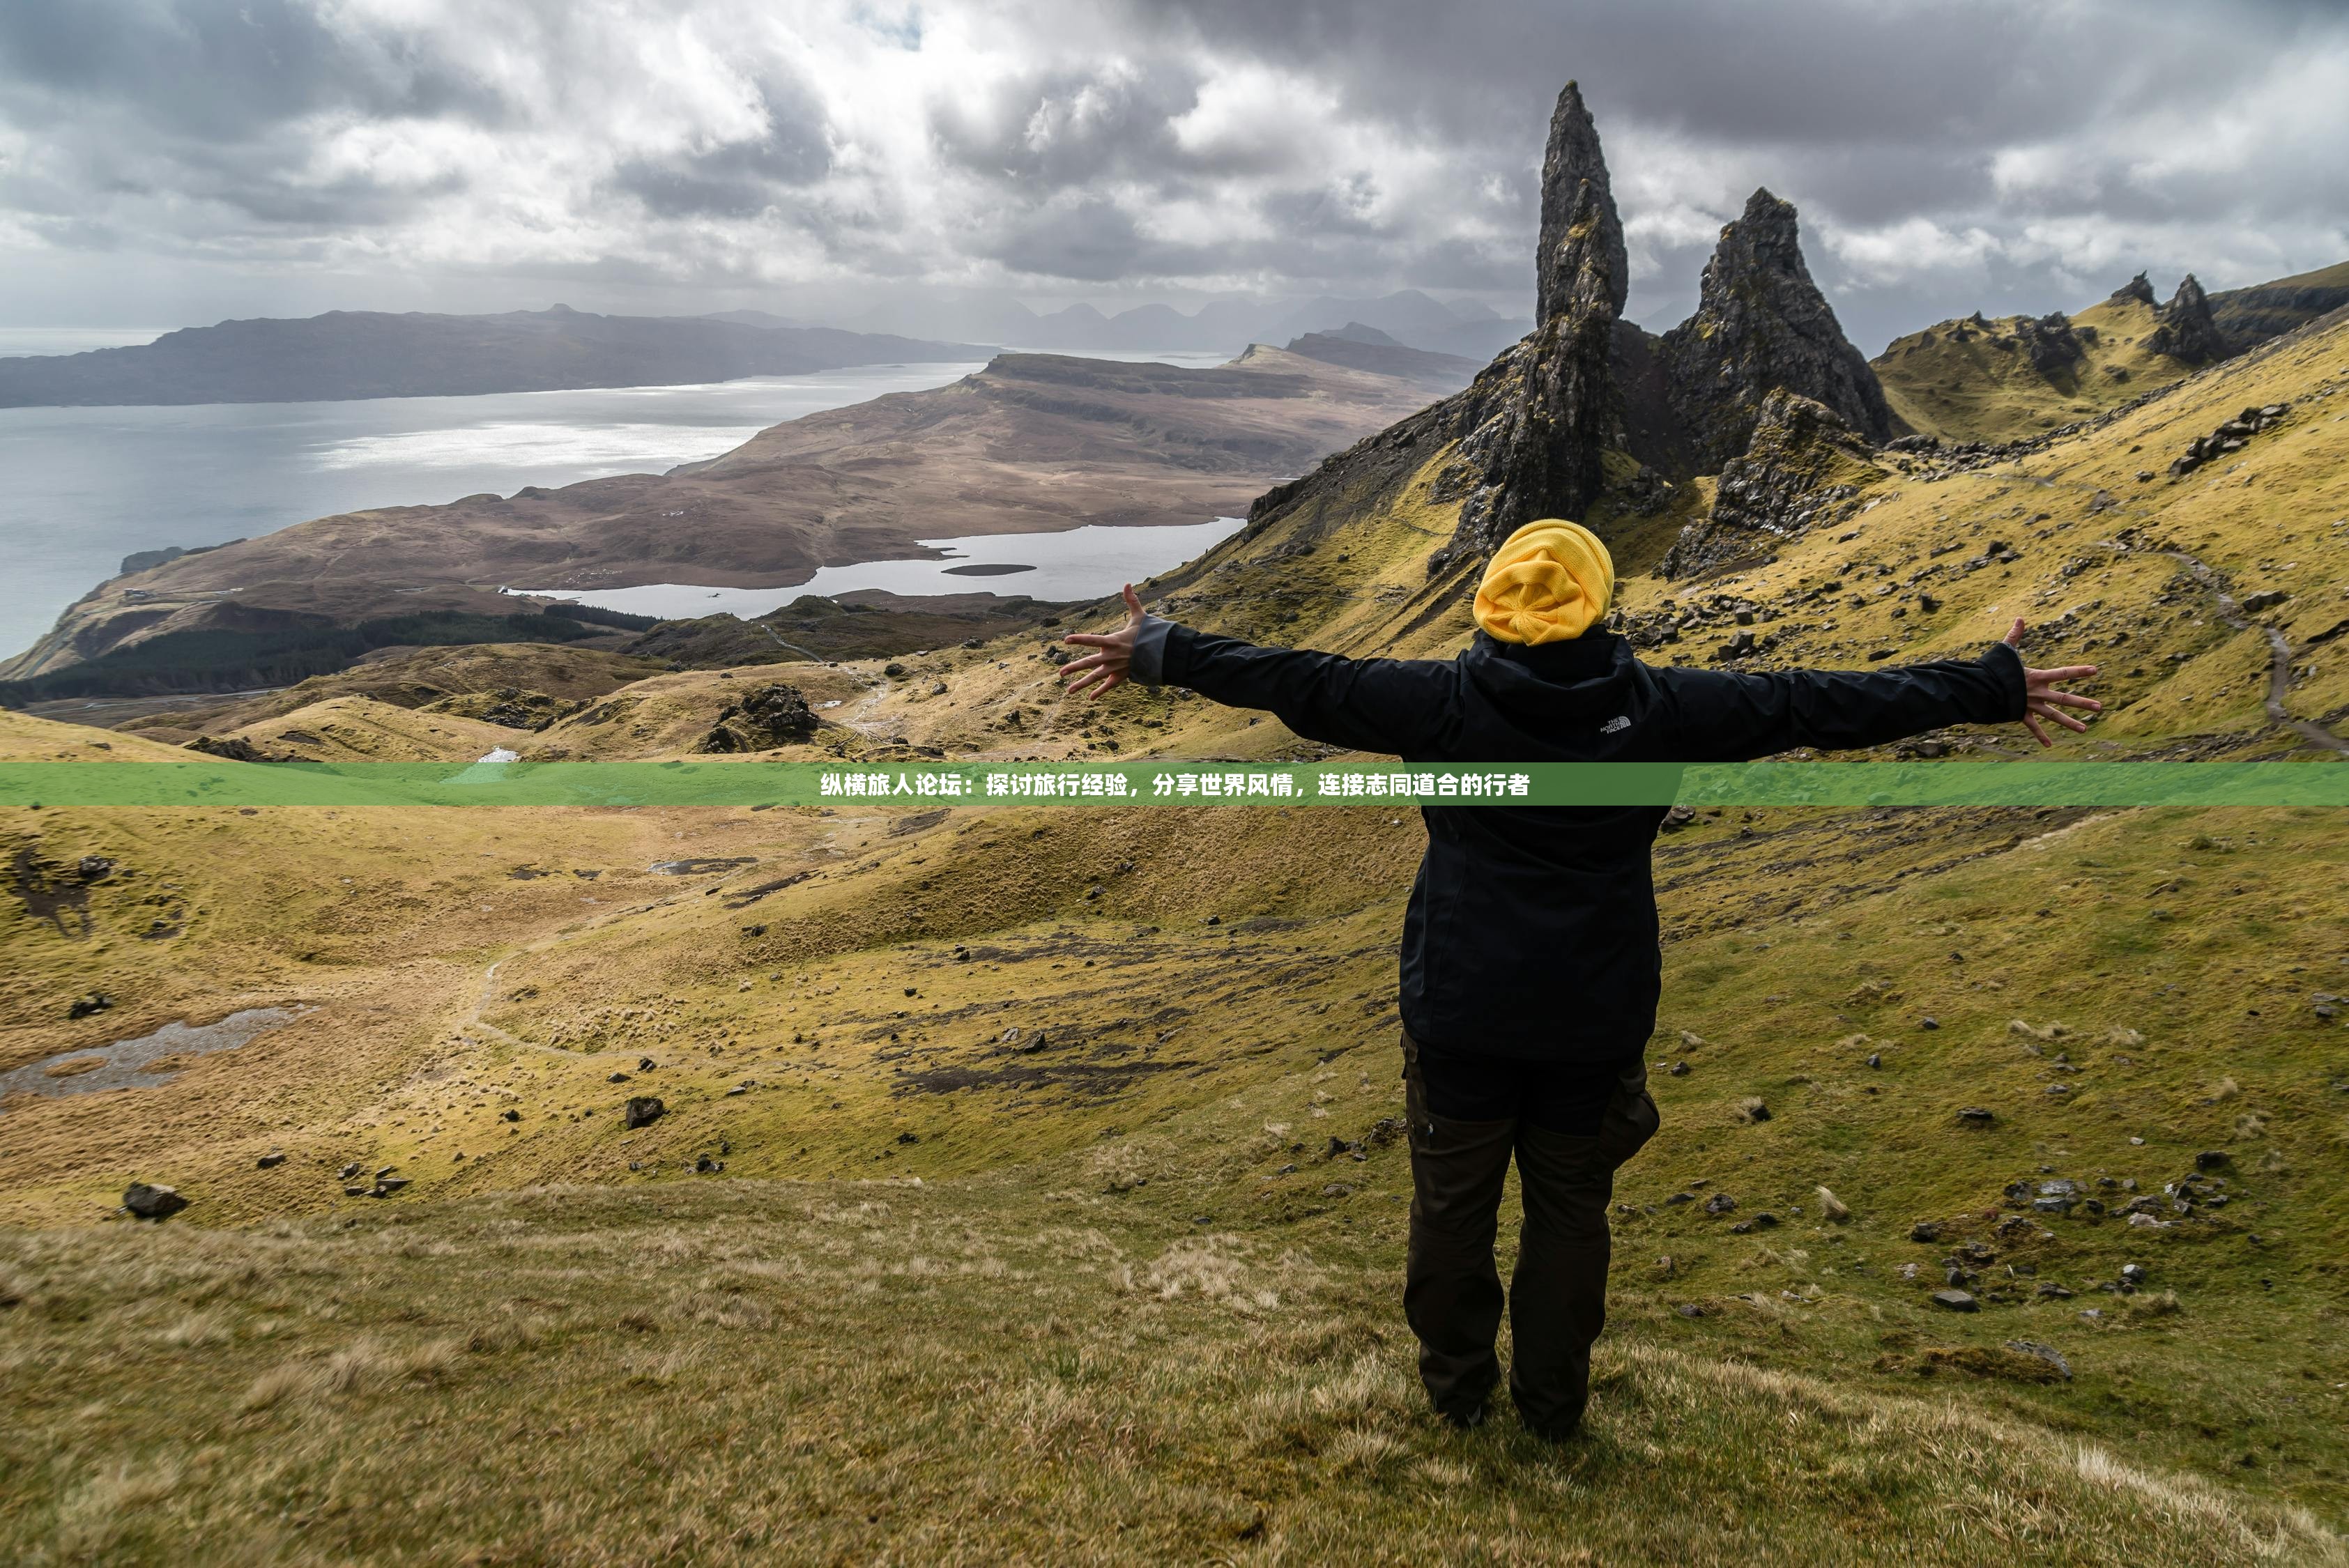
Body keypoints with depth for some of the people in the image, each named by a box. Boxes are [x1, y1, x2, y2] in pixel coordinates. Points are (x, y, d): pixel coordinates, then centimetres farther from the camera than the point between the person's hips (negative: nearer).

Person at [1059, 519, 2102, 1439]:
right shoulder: (1657, 708, -10)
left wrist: (1161, 654, 8)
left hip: (1460, 1014, -1)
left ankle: (1458, 1386, 34)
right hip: (1597, 1021, 1)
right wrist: (1992, 688, 7)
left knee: (1453, 1202, 17)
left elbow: (1298, 682, -5)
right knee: (1570, 1208, 18)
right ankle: (1553, 1400, 33)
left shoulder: (1445, 703, -12)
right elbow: (1814, 703, -3)